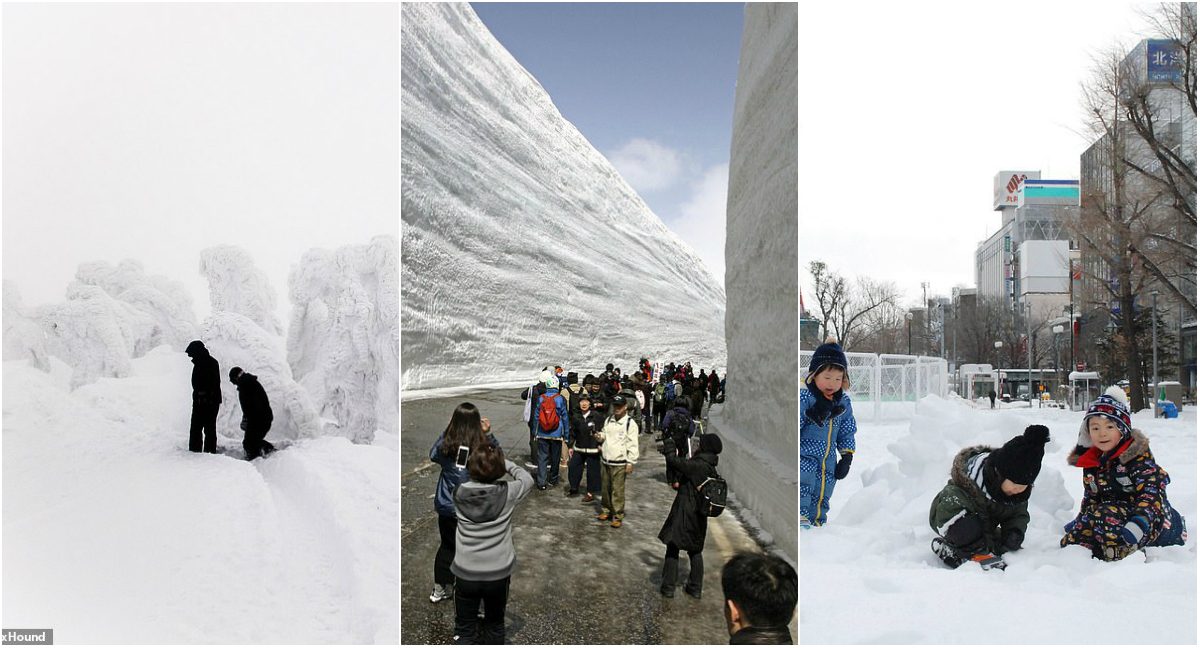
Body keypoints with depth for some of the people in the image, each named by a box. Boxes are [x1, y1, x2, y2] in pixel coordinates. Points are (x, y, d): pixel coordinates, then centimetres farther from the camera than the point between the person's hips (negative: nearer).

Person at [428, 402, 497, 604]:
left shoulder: (446, 446, -16)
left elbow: (433, 454, 7)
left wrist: (446, 430, 4)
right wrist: (488, 433, -6)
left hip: (446, 508, 2)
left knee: (447, 547, 21)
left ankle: (440, 590, 35)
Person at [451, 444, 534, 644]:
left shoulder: (460, 493, -10)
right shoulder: (507, 493, -13)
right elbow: (527, 480, 6)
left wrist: (477, 464, 6)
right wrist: (507, 463, 9)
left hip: (466, 573, 0)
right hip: (499, 573, 0)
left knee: (465, 630, 13)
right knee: (495, 626, 22)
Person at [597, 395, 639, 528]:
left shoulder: (630, 423, -10)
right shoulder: (609, 420, 10)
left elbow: (632, 444, -11)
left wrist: (630, 463, -13)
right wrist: (600, 437, 0)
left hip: (619, 463, -6)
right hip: (605, 460, 6)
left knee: (617, 490, -3)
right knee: (605, 488, 16)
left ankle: (618, 516, 7)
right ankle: (606, 511, 30)